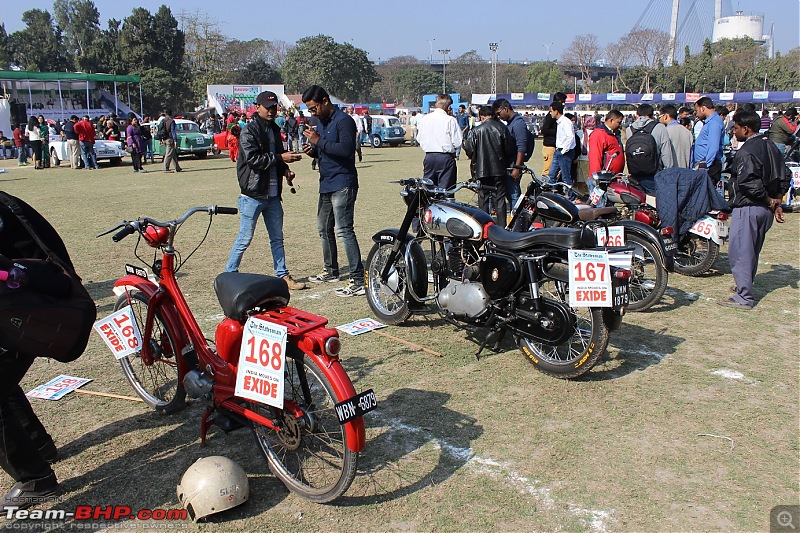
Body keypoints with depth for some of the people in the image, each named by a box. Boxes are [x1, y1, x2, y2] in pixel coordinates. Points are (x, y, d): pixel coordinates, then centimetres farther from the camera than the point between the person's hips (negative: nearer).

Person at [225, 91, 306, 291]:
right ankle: (229, 273, 12)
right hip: (253, 194, -7)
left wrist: (285, 170, 6)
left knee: (277, 238, 12)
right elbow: (252, 158, -20)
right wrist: (280, 158, -22)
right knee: (245, 238, -1)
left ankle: (283, 275, 19)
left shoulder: (274, 130, 15)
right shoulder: (249, 131, -9)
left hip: (273, 195, 7)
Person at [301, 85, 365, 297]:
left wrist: (319, 141, -22)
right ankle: (331, 271, 34)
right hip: (326, 184, 10)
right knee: (324, 229, 18)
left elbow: (346, 149, -26)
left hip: (342, 184, -10)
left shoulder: (343, 121, -14)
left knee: (344, 230, -14)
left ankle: (358, 281, -12)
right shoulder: (322, 122, 17)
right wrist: (313, 150, 3)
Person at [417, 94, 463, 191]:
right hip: (446, 158, -5)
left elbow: (419, 138, 13)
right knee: (445, 189, 0)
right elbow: (458, 143, -10)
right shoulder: (450, 120, -10)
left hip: (429, 157, 5)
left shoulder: (425, 119, 5)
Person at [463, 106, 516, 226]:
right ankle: (502, 227, 6)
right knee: (500, 199, 6)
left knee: (483, 199, 8)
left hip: (481, 170, -1)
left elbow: (469, 150, -8)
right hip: (499, 170, 1)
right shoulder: (502, 128, -1)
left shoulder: (476, 131, -6)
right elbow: (510, 149, 1)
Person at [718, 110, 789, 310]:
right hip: (766, 210, 9)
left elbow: (749, 182, -25)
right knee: (753, 250, 21)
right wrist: (777, 202, 9)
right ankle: (744, 286, 35)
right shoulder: (771, 148, 12)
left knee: (740, 251, -4)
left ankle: (744, 297, -4)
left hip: (747, 208, -9)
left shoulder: (746, 151, -16)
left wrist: (770, 201, -13)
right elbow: (783, 179, 13)